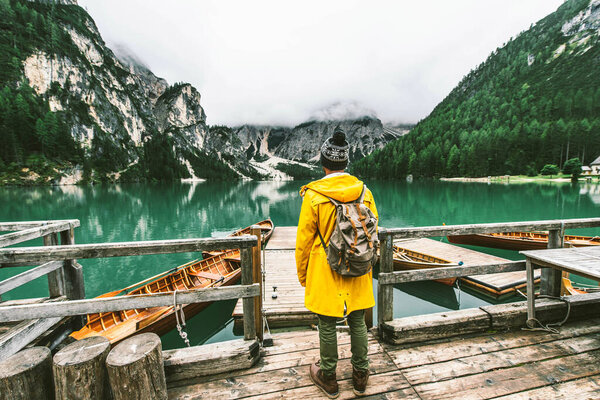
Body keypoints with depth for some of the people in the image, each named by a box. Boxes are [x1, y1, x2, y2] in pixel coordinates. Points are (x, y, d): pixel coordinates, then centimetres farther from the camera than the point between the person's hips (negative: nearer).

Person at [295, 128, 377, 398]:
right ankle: (360, 377, 39)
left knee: (327, 325, 14)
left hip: (325, 274, -4)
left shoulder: (313, 195, -16)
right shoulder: (365, 192, -3)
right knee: (358, 323, 19)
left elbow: (304, 240, -10)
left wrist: (302, 274, 5)